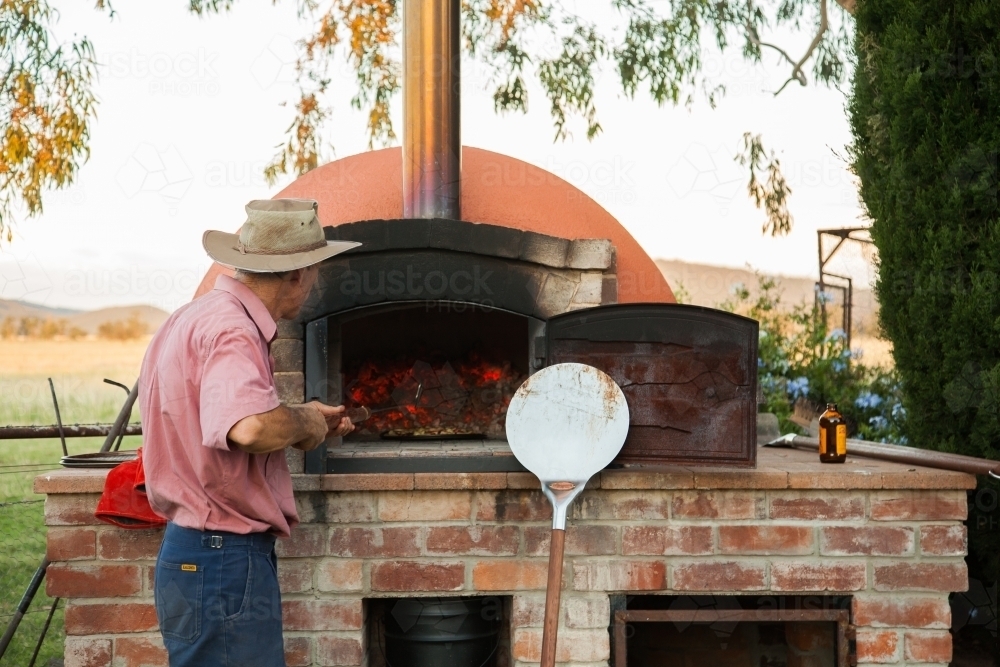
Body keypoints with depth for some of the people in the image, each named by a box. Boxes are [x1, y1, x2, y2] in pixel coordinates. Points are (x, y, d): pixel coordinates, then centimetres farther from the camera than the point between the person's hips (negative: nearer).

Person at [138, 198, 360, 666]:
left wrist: (301, 421, 22)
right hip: (225, 562, -10)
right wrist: (304, 425, -16)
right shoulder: (231, 331, -19)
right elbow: (249, 428, -36)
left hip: (194, 552, 10)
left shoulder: (195, 318, 14)